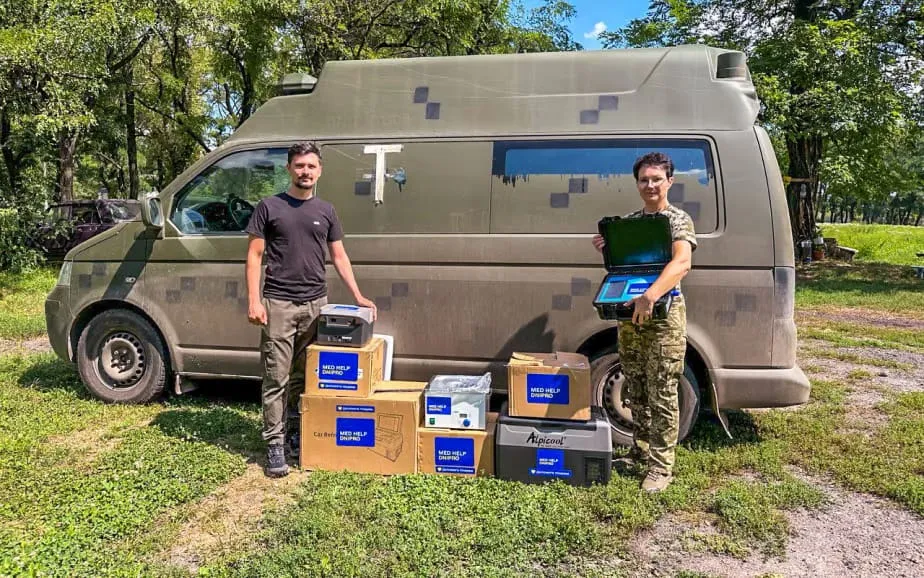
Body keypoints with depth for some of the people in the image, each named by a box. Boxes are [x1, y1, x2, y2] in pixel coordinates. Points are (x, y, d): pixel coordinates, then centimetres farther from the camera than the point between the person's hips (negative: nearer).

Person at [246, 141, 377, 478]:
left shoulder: (326, 211, 12)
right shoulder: (269, 207, 3)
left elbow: (339, 256, 14)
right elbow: (254, 255, 2)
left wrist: (358, 296, 6)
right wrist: (254, 301, -8)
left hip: (316, 305, 3)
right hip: (278, 305, -3)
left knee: (304, 377, 10)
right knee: (276, 379, -2)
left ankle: (297, 432, 23)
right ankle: (275, 444, 5)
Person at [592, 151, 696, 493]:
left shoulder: (678, 220, -7)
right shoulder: (627, 221, 12)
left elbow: (681, 264, -25)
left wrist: (650, 295, -41)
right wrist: (604, 250, -3)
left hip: (664, 315, -6)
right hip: (629, 315, 6)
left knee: (662, 394, -2)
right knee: (635, 392, 14)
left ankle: (661, 466, 7)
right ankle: (640, 452, 28)